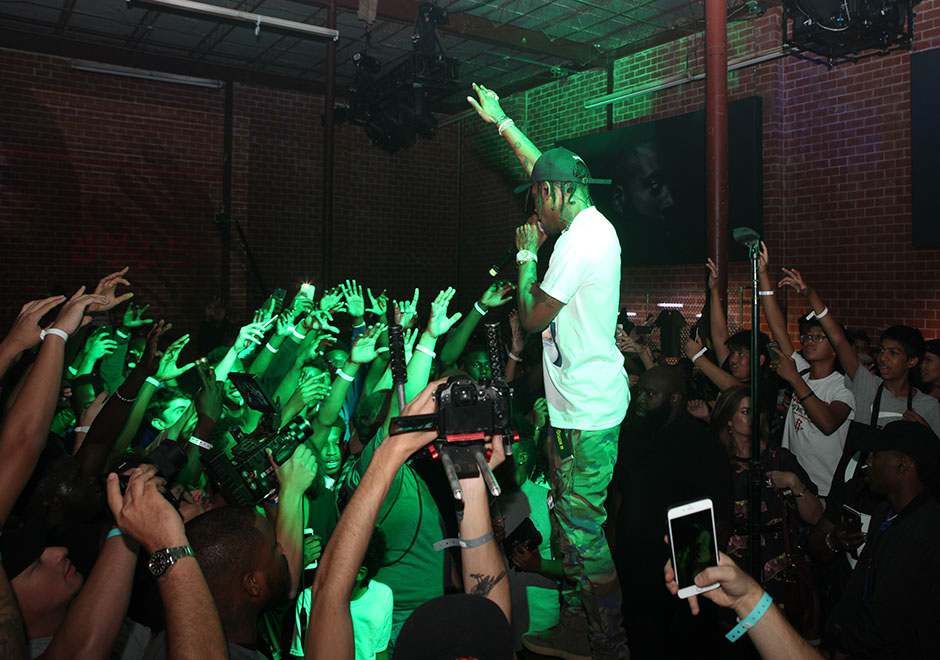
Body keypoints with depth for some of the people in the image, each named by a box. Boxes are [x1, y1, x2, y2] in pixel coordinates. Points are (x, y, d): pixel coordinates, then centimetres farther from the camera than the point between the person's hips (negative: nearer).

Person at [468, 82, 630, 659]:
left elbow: (533, 317, -15)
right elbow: (547, 170, 24)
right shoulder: (594, 223, 10)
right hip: (585, 401, 10)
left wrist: (527, 255, -1)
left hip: (588, 411, -10)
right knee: (569, 516, 17)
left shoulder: (578, 241, -20)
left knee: (581, 525, -2)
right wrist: (503, 122, 32)